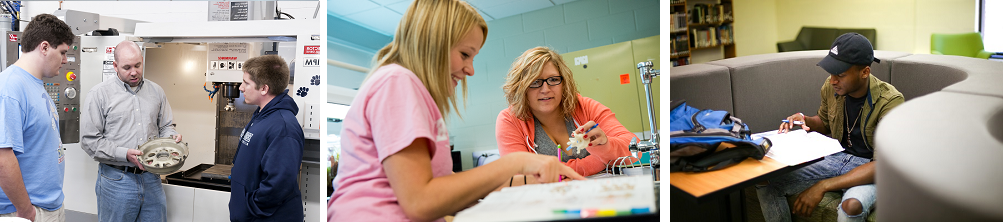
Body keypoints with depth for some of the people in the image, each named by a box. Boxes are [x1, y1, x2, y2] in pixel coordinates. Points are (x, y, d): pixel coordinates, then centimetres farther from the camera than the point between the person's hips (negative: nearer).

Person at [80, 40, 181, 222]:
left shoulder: (156, 91, 10)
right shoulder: (99, 94, -3)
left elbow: (165, 127, 18)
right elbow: (89, 140, -7)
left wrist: (171, 138, -5)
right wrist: (125, 154, -18)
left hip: (151, 179, 4)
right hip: (116, 180, -3)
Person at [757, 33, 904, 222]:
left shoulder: (890, 101, -24)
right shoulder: (830, 87, -5)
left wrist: (823, 186, -34)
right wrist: (806, 121, -9)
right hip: (837, 156, 6)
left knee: (851, 206, -41)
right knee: (766, 181, -14)